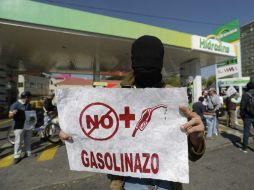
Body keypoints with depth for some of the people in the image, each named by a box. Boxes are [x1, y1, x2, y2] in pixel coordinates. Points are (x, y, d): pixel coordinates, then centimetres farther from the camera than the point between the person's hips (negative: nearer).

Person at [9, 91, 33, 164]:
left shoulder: (28, 105, 8)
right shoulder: (15, 104, -13)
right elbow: (10, 116, -14)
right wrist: (13, 113, -36)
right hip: (19, 127, -6)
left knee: (28, 141, 15)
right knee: (18, 142, 1)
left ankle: (28, 153, 27)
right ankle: (17, 156, 13)